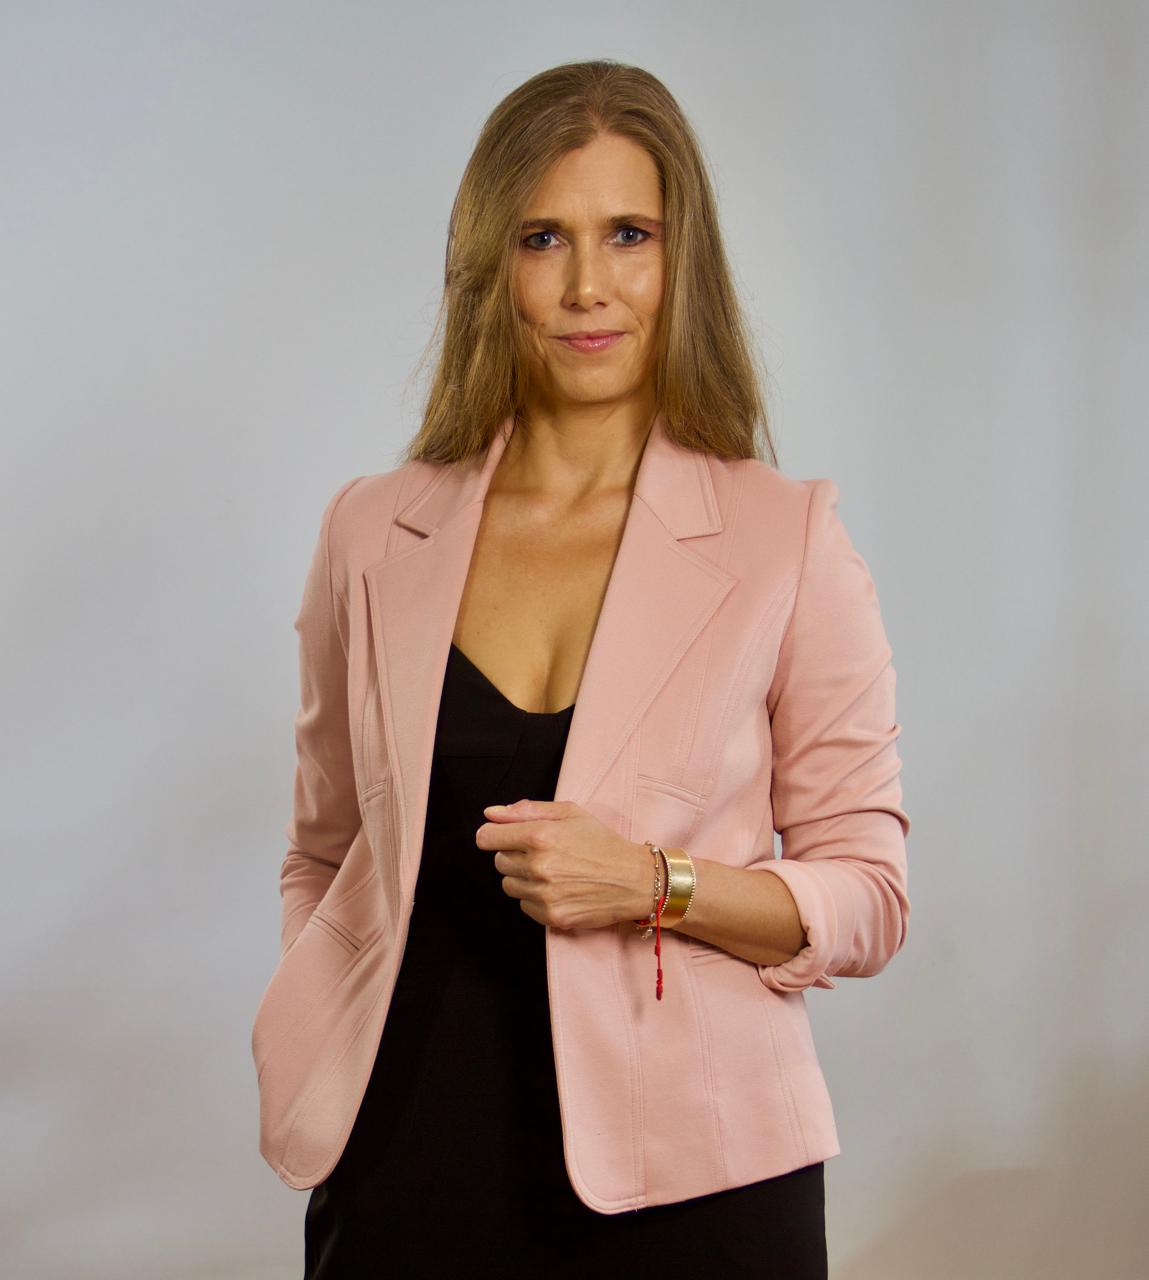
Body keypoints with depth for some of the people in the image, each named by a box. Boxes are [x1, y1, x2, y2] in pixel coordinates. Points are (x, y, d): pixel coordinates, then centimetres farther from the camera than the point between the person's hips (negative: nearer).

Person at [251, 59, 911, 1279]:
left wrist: (654, 884, -17)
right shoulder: (372, 534, 3)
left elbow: (868, 898, -2)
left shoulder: (787, 538, -4)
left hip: (686, 1175, -2)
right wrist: (307, 1064, 0)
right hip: (409, 1152, 2)